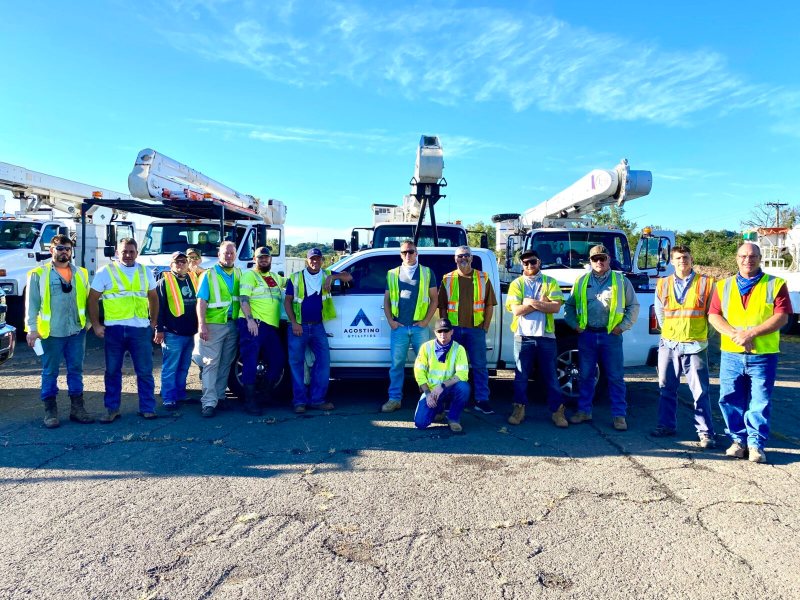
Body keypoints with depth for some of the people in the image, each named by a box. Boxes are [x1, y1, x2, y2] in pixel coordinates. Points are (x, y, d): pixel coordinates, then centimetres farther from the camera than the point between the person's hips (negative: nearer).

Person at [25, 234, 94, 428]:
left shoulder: (81, 273, 10)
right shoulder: (38, 274, 0)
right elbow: (32, 303, -3)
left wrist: (88, 323, 7)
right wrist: (32, 328, -11)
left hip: (77, 331, 3)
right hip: (51, 332, -3)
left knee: (76, 370, 9)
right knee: (50, 372, 5)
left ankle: (77, 408, 17)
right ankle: (50, 411, 14)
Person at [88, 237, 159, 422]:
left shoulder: (145, 272, 11)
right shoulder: (105, 272, 2)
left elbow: (153, 298, 18)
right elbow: (93, 299, 2)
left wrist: (153, 321, 12)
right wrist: (96, 325, -3)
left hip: (141, 329, 2)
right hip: (114, 329, -1)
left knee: (145, 371, 5)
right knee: (112, 371, 8)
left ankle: (147, 408, 14)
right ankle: (112, 409, 20)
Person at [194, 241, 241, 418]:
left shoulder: (239, 274, 10)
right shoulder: (209, 274, -2)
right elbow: (201, 302, -8)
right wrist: (202, 325, -17)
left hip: (233, 325, 4)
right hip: (214, 325, -4)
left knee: (226, 363, 11)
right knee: (211, 363, -5)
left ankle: (219, 395, 23)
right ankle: (209, 402, -5)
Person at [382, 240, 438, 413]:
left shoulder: (427, 273, 5)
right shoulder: (392, 274, 9)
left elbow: (434, 299, 5)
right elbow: (386, 300, 11)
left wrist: (426, 320, -5)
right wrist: (390, 321, -1)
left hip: (420, 327, -1)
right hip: (398, 327, 1)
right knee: (397, 364, 4)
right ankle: (394, 399, 12)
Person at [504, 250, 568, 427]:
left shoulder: (550, 282, 6)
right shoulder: (516, 284, 6)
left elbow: (556, 307, -8)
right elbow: (516, 310, -7)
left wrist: (531, 302, -12)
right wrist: (542, 303, -10)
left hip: (546, 335, 0)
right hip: (523, 336, 0)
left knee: (550, 376, 5)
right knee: (521, 375, 6)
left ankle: (557, 411, 13)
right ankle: (519, 409, 17)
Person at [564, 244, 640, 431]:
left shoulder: (621, 280, 5)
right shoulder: (581, 281, 10)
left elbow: (633, 306, 7)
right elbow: (569, 305, 16)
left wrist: (623, 326, -3)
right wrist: (574, 324, 4)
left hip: (611, 335, -2)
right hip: (587, 335, 2)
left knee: (615, 378, 2)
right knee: (585, 376, 9)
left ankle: (619, 415, 10)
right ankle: (584, 411, 20)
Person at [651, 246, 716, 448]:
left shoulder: (706, 283, 1)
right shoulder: (662, 284, 9)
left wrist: (699, 331, 4)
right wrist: (669, 330, 12)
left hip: (695, 346, -3)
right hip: (668, 344, 3)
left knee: (700, 391, -3)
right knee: (666, 388, 10)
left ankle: (705, 432, 5)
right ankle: (667, 425, 22)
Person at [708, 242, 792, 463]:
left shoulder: (775, 284, 4)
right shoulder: (723, 286, 12)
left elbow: (781, 317, -6)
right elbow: (714, 316, 4)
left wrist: (751, 333, -16)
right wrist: (734, 334, -13)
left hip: (763, 355, -2)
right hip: (731, 354, 2)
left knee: (760, 402, 0)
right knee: (730, 399, 5)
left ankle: (756, 444, 10)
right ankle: (738, 440, 18)